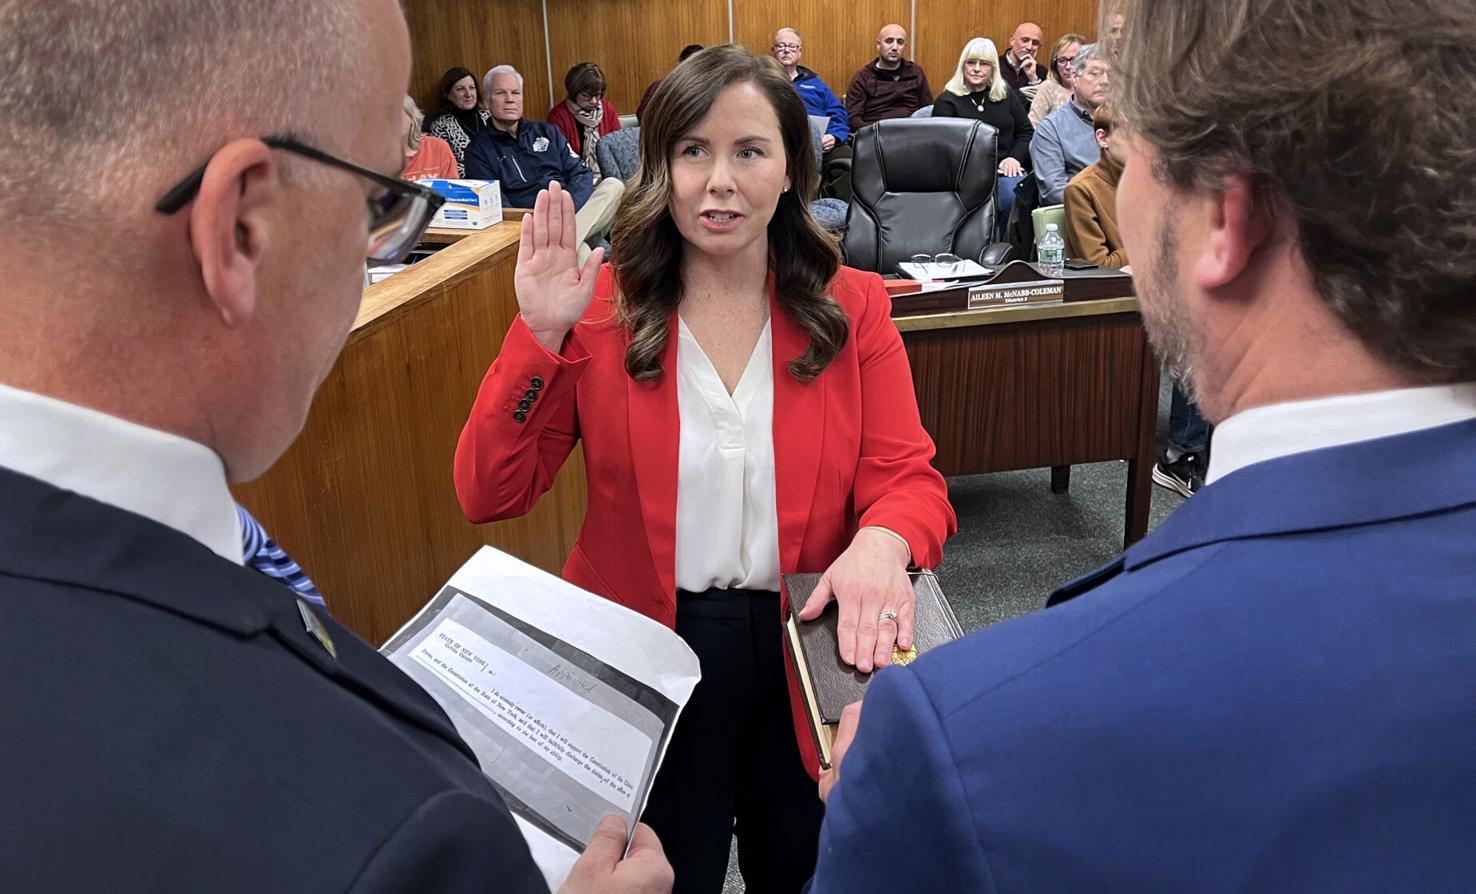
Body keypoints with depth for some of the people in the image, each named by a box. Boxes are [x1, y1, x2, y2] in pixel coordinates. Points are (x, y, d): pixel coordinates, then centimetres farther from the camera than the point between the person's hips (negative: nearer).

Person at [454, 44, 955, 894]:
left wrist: (882, 540, -34)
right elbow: (488, 494, -11)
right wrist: (541, 334, -23)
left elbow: (910, 480, -11)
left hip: (810, 647, 1)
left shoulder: (853, 308, -6)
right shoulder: (602, 308, -8)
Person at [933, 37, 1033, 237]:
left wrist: (1015, 157, -2)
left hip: (1005, 169, 3)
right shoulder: (947, 101, 6)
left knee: (1015, 196, -31)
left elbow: (1026, 132, 19)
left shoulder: (1006, 95, 18)